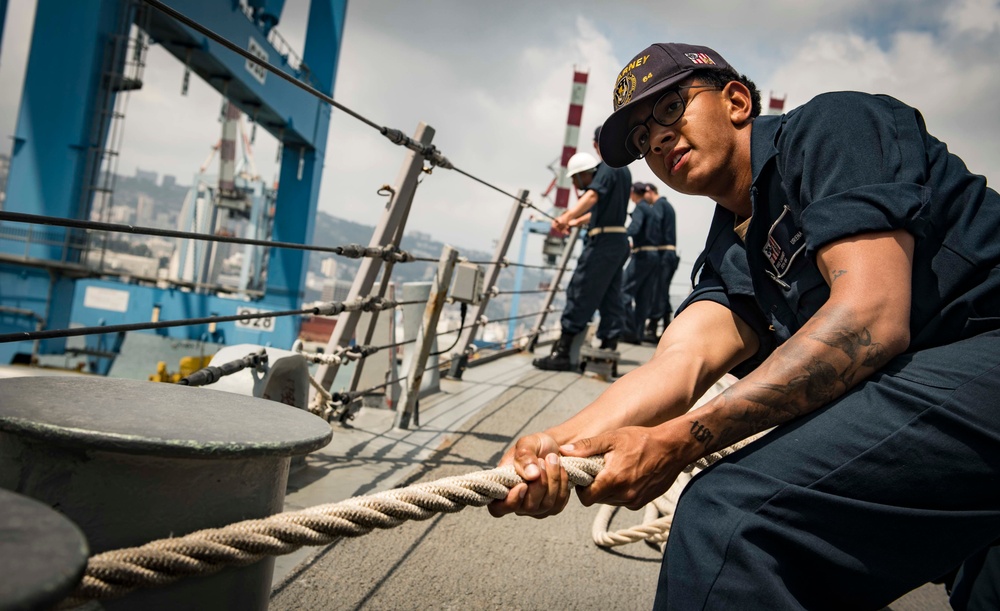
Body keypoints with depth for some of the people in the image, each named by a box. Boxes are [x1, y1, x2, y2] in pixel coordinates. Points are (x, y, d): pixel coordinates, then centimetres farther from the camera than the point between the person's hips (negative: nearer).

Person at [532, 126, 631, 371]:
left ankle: (562, 353, -9)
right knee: (610, 298, 10)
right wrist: (576, 221, 28)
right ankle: (608, 350, 12)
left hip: (603, 241, -9)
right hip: (619, 241, 9)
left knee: (579, 293, -9)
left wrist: (567, 216, -34)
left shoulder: (608, 167, -7)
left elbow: (592, 196, -25)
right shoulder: (624, 170, 20)